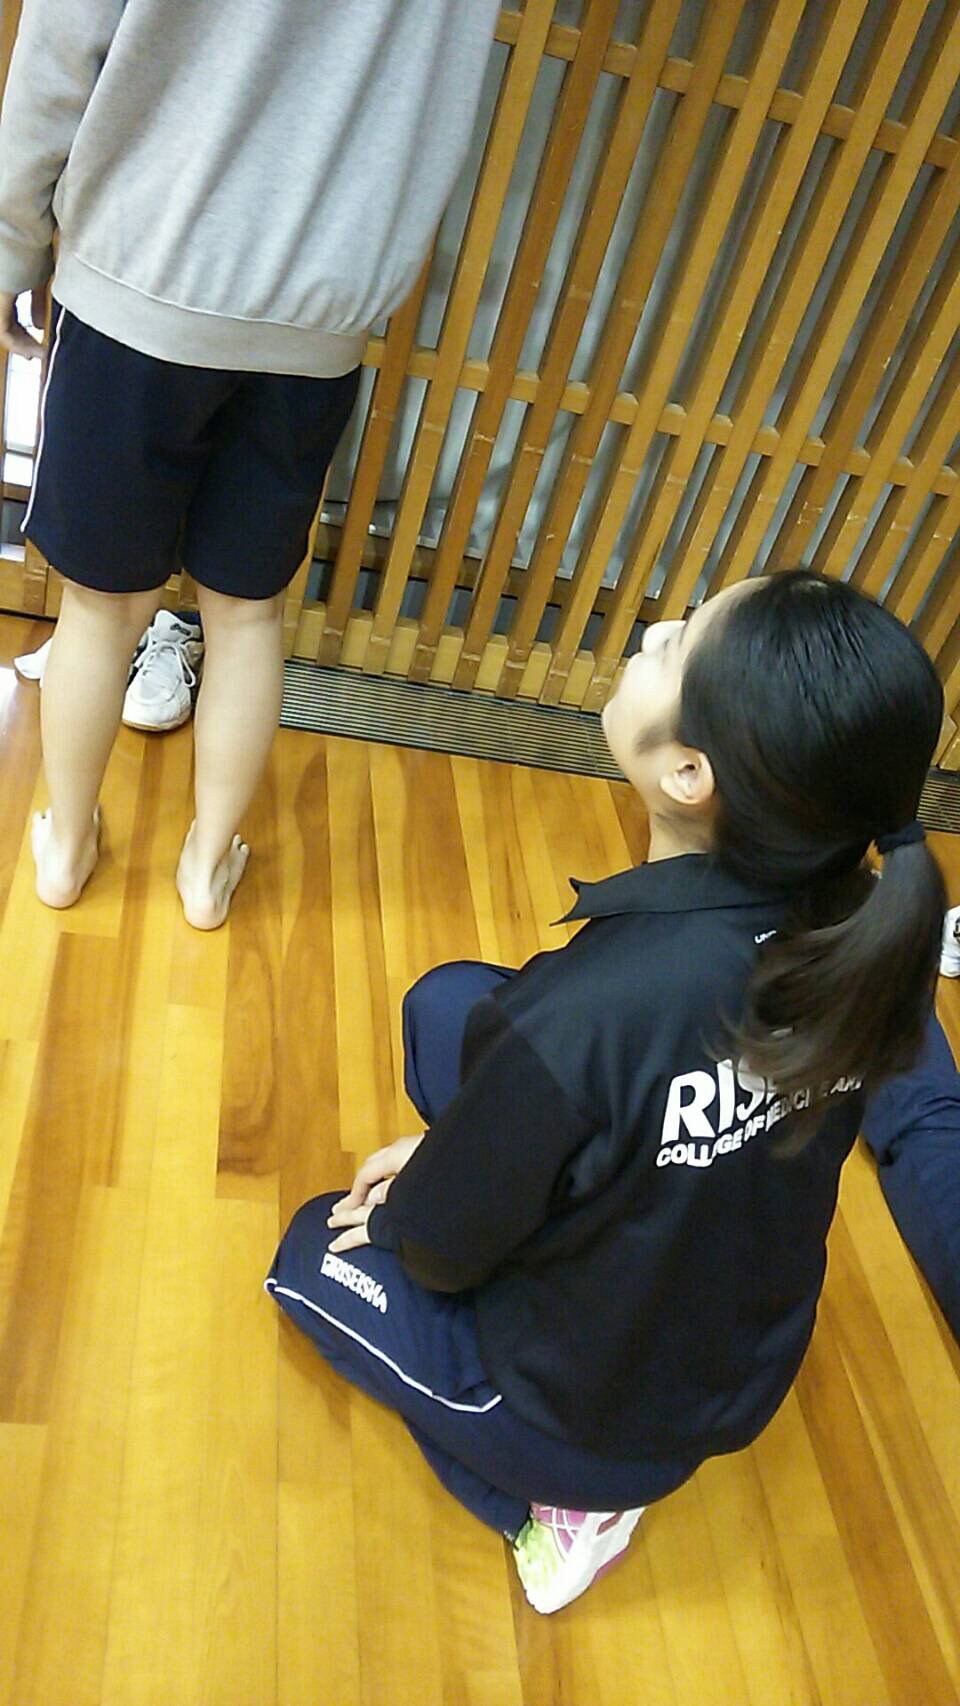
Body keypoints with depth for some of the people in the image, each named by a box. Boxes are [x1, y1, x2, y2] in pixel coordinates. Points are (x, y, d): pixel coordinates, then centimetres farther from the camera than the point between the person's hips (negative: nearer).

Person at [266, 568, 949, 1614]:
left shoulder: (583, 1013, -38)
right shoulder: (855, 940, -18)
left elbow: (439, 1245, -19)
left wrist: (395, 1212, 4)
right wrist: (449, 1156, 5)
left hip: (600, 1427, -5)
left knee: (318, 1252, 21)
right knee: (446, 1003, 7)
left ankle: (552, 1504, 11)